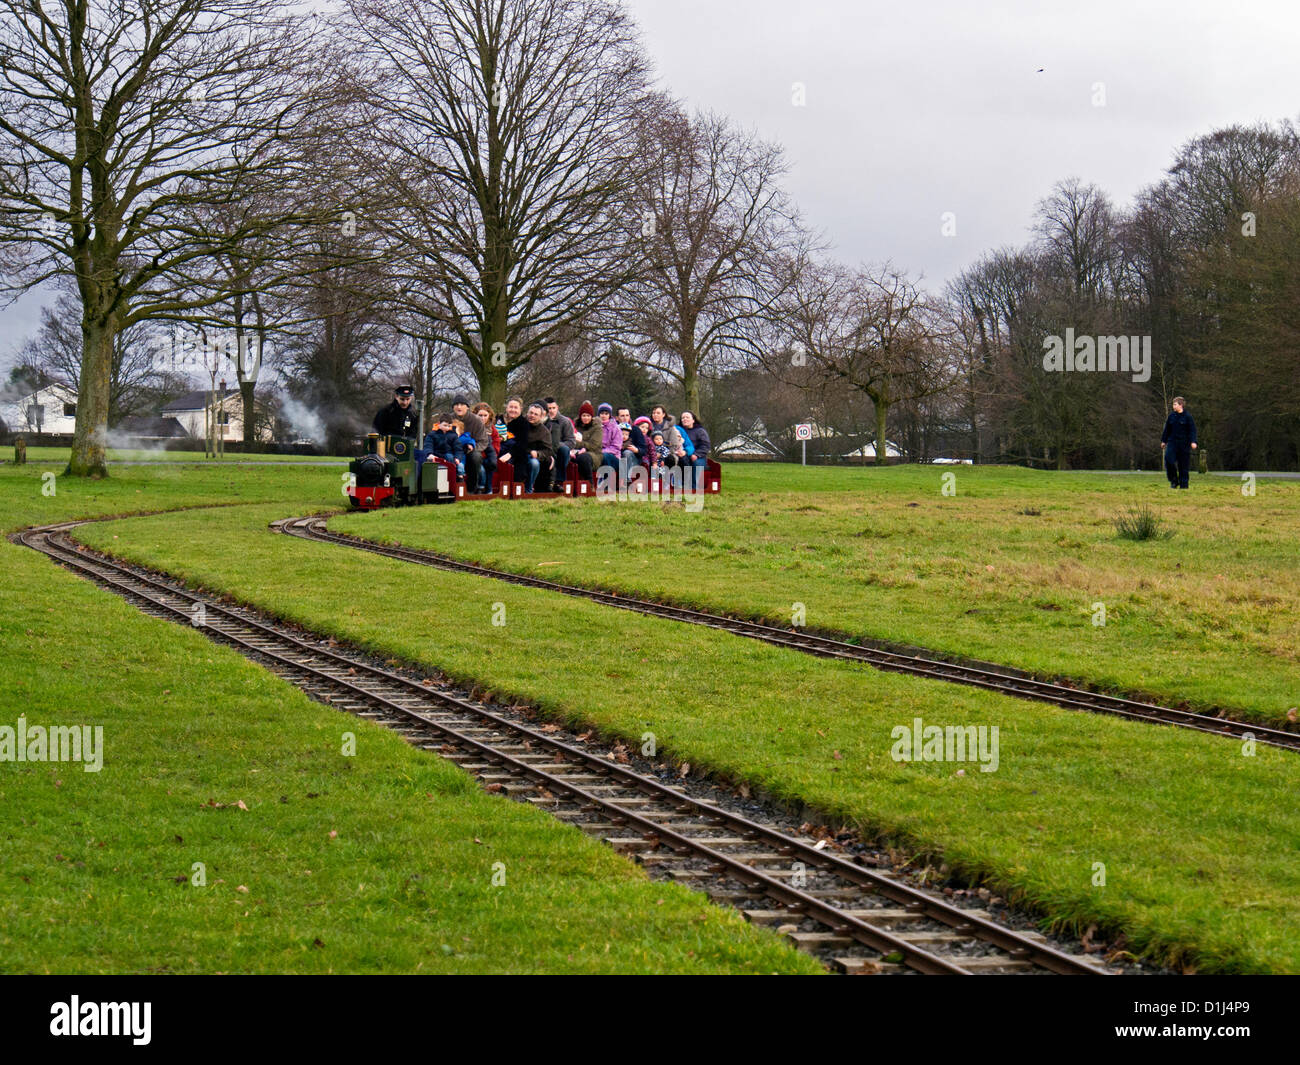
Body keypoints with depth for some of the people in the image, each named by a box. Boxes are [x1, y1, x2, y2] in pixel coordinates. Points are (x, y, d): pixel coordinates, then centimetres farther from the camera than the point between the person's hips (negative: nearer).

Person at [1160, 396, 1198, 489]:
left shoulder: (1187, 417, -4)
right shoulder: (1171, 417, 8)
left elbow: (1192, 430, -5)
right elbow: (1167, 429, 17)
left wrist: (1193, 442, -15)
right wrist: (1163, 441, 18)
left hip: (1184, 444, -3)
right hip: (1172, 442, 3)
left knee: (1184, 466, 0)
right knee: (1168, 458, -19)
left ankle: (1183, 485, 9)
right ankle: (1174, 480, -6)